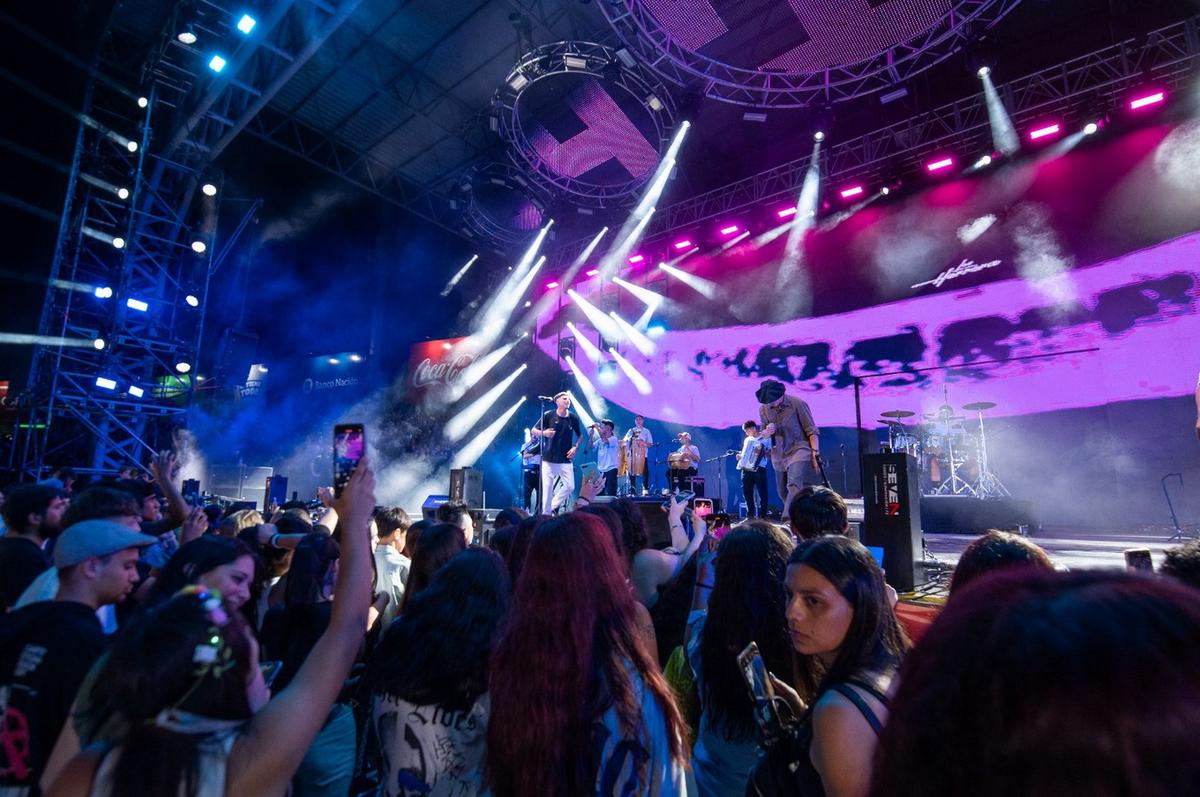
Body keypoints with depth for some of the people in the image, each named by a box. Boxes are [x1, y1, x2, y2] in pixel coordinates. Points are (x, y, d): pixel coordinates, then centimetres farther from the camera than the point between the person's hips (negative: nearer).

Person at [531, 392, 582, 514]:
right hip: (548, 459, -2)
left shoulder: (573, 418, 2)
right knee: (547, 488, -1)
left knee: (570, 487, -1)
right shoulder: (548, 415, -5)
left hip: (566, 460, 3)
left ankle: (553, 506, 21)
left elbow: (580, 435, 17)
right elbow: (533, 431, 0)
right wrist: (544, 433, -20)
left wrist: (575, 447, 0)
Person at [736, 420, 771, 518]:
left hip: (759, 469, -6)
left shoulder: (765, 438, 1)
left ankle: (762, 515, -1)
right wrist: (740, 456, 10)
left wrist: (763, 453, -21)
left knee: (762, 493, -5)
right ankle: (750, 514, 14)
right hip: (746, 469, 6)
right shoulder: (747, 440, 20)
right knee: (747, 493, 6)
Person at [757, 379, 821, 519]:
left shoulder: (797, 403, -11)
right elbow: (763, 434, 13)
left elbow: (812, 431, -5)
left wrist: (815, 453, -11)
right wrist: (766, 432, -11)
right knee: (783, 494, 10)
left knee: (794, 485, -27)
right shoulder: (763, 409, 0)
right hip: (779, 455, 5)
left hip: (799, 449, -5)